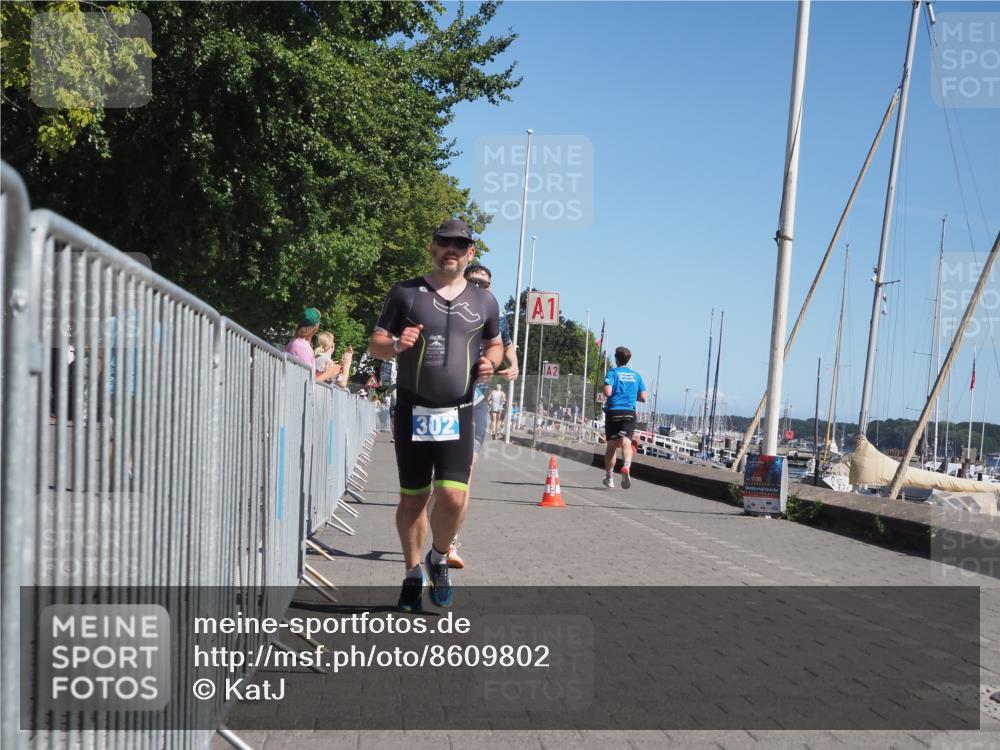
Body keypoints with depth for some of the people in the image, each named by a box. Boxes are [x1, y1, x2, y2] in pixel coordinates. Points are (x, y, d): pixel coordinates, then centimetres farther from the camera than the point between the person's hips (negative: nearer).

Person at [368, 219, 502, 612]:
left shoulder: (483, 301, 10)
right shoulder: (405, 293, 4)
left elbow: (495, 343, 23)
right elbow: (375, 344, 5)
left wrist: (490, 361, 0)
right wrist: (397, 344, -17)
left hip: (457, 414, 1)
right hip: (412, 412, 0)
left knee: (453, 497, -12)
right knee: (412, 498, 6)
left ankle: (438, 559, 17)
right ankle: (413, 574, 25)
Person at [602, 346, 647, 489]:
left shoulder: (613, 372, 1)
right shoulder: (636, 375, 13)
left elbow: (607, 392, -13)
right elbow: (643, 398, 11)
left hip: (613, 411, -1)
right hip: (630, 412, 2)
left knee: (611, 445, 9)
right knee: (626, 442, -11)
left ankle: (609, 477, 16)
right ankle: (626, 466, -40)